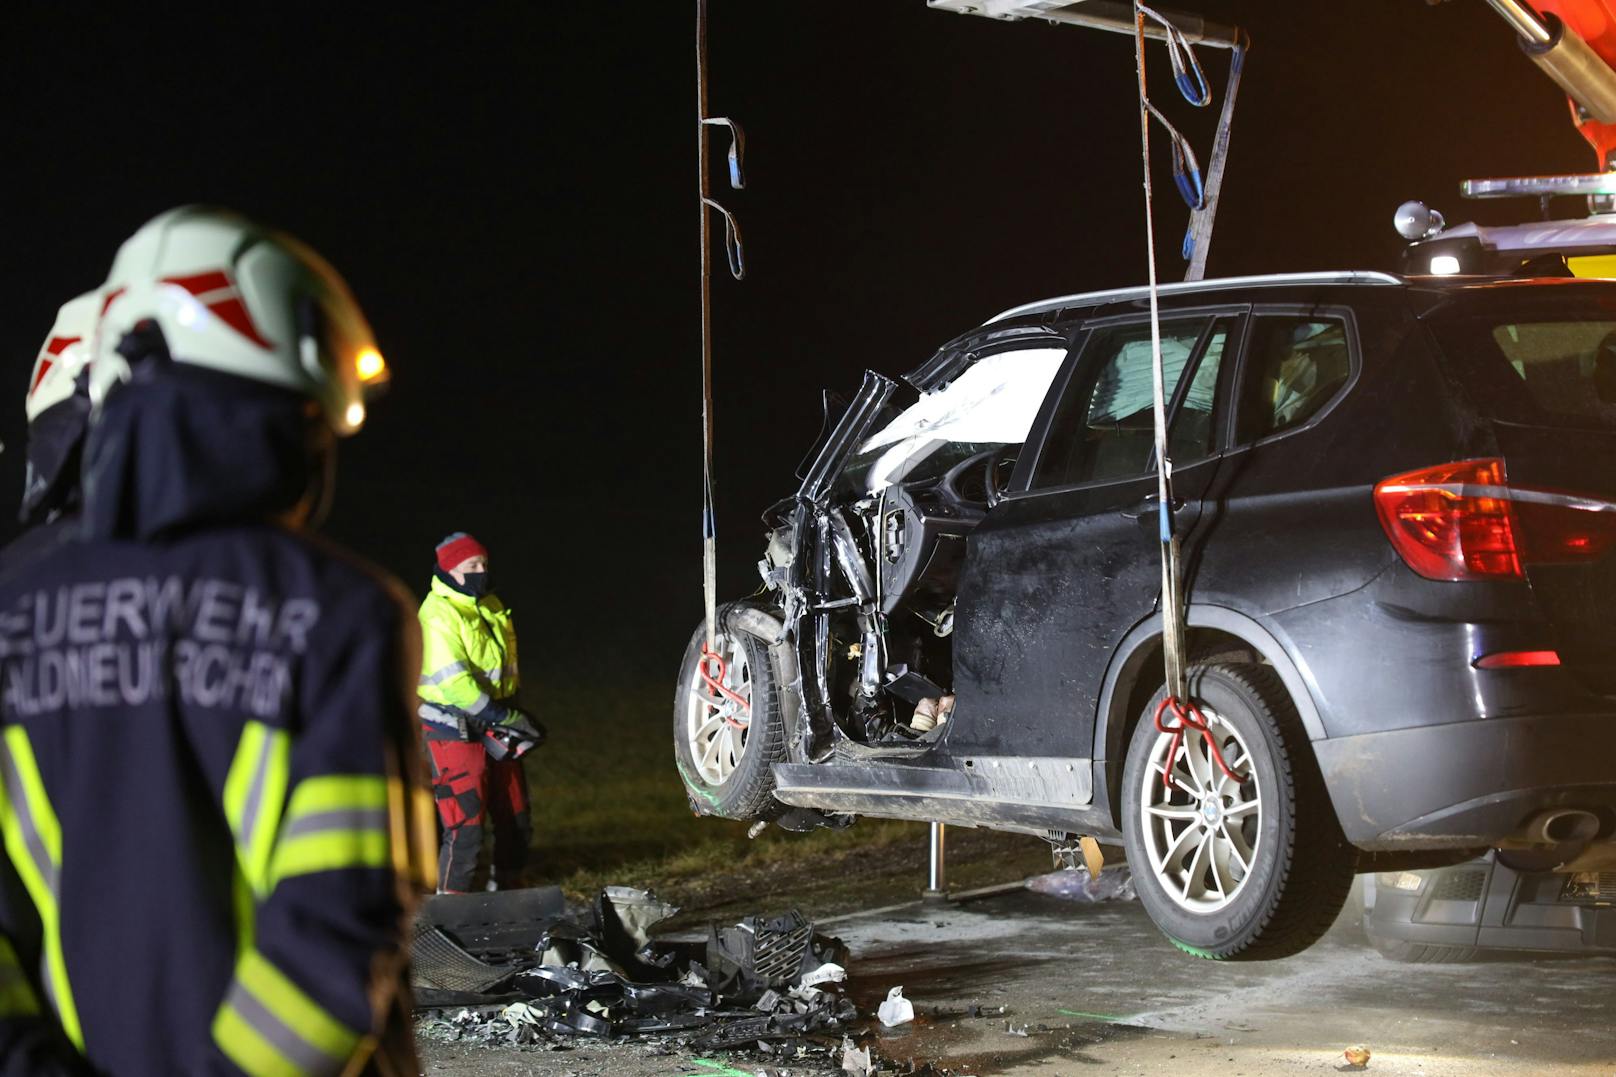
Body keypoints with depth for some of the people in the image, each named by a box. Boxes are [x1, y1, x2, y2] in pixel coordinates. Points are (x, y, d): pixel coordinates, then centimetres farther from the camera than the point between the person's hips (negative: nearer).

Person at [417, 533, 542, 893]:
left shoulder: (490, 606, 11)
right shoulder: (438, 616, -16)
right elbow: (454, 683, -24)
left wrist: (513, 713, 9)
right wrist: (508, 717, -21)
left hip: (493, 726, 9)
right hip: (455, 729, -9)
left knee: (516, 820, 14)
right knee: (465, 825, -11)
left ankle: (508, 893, 28)